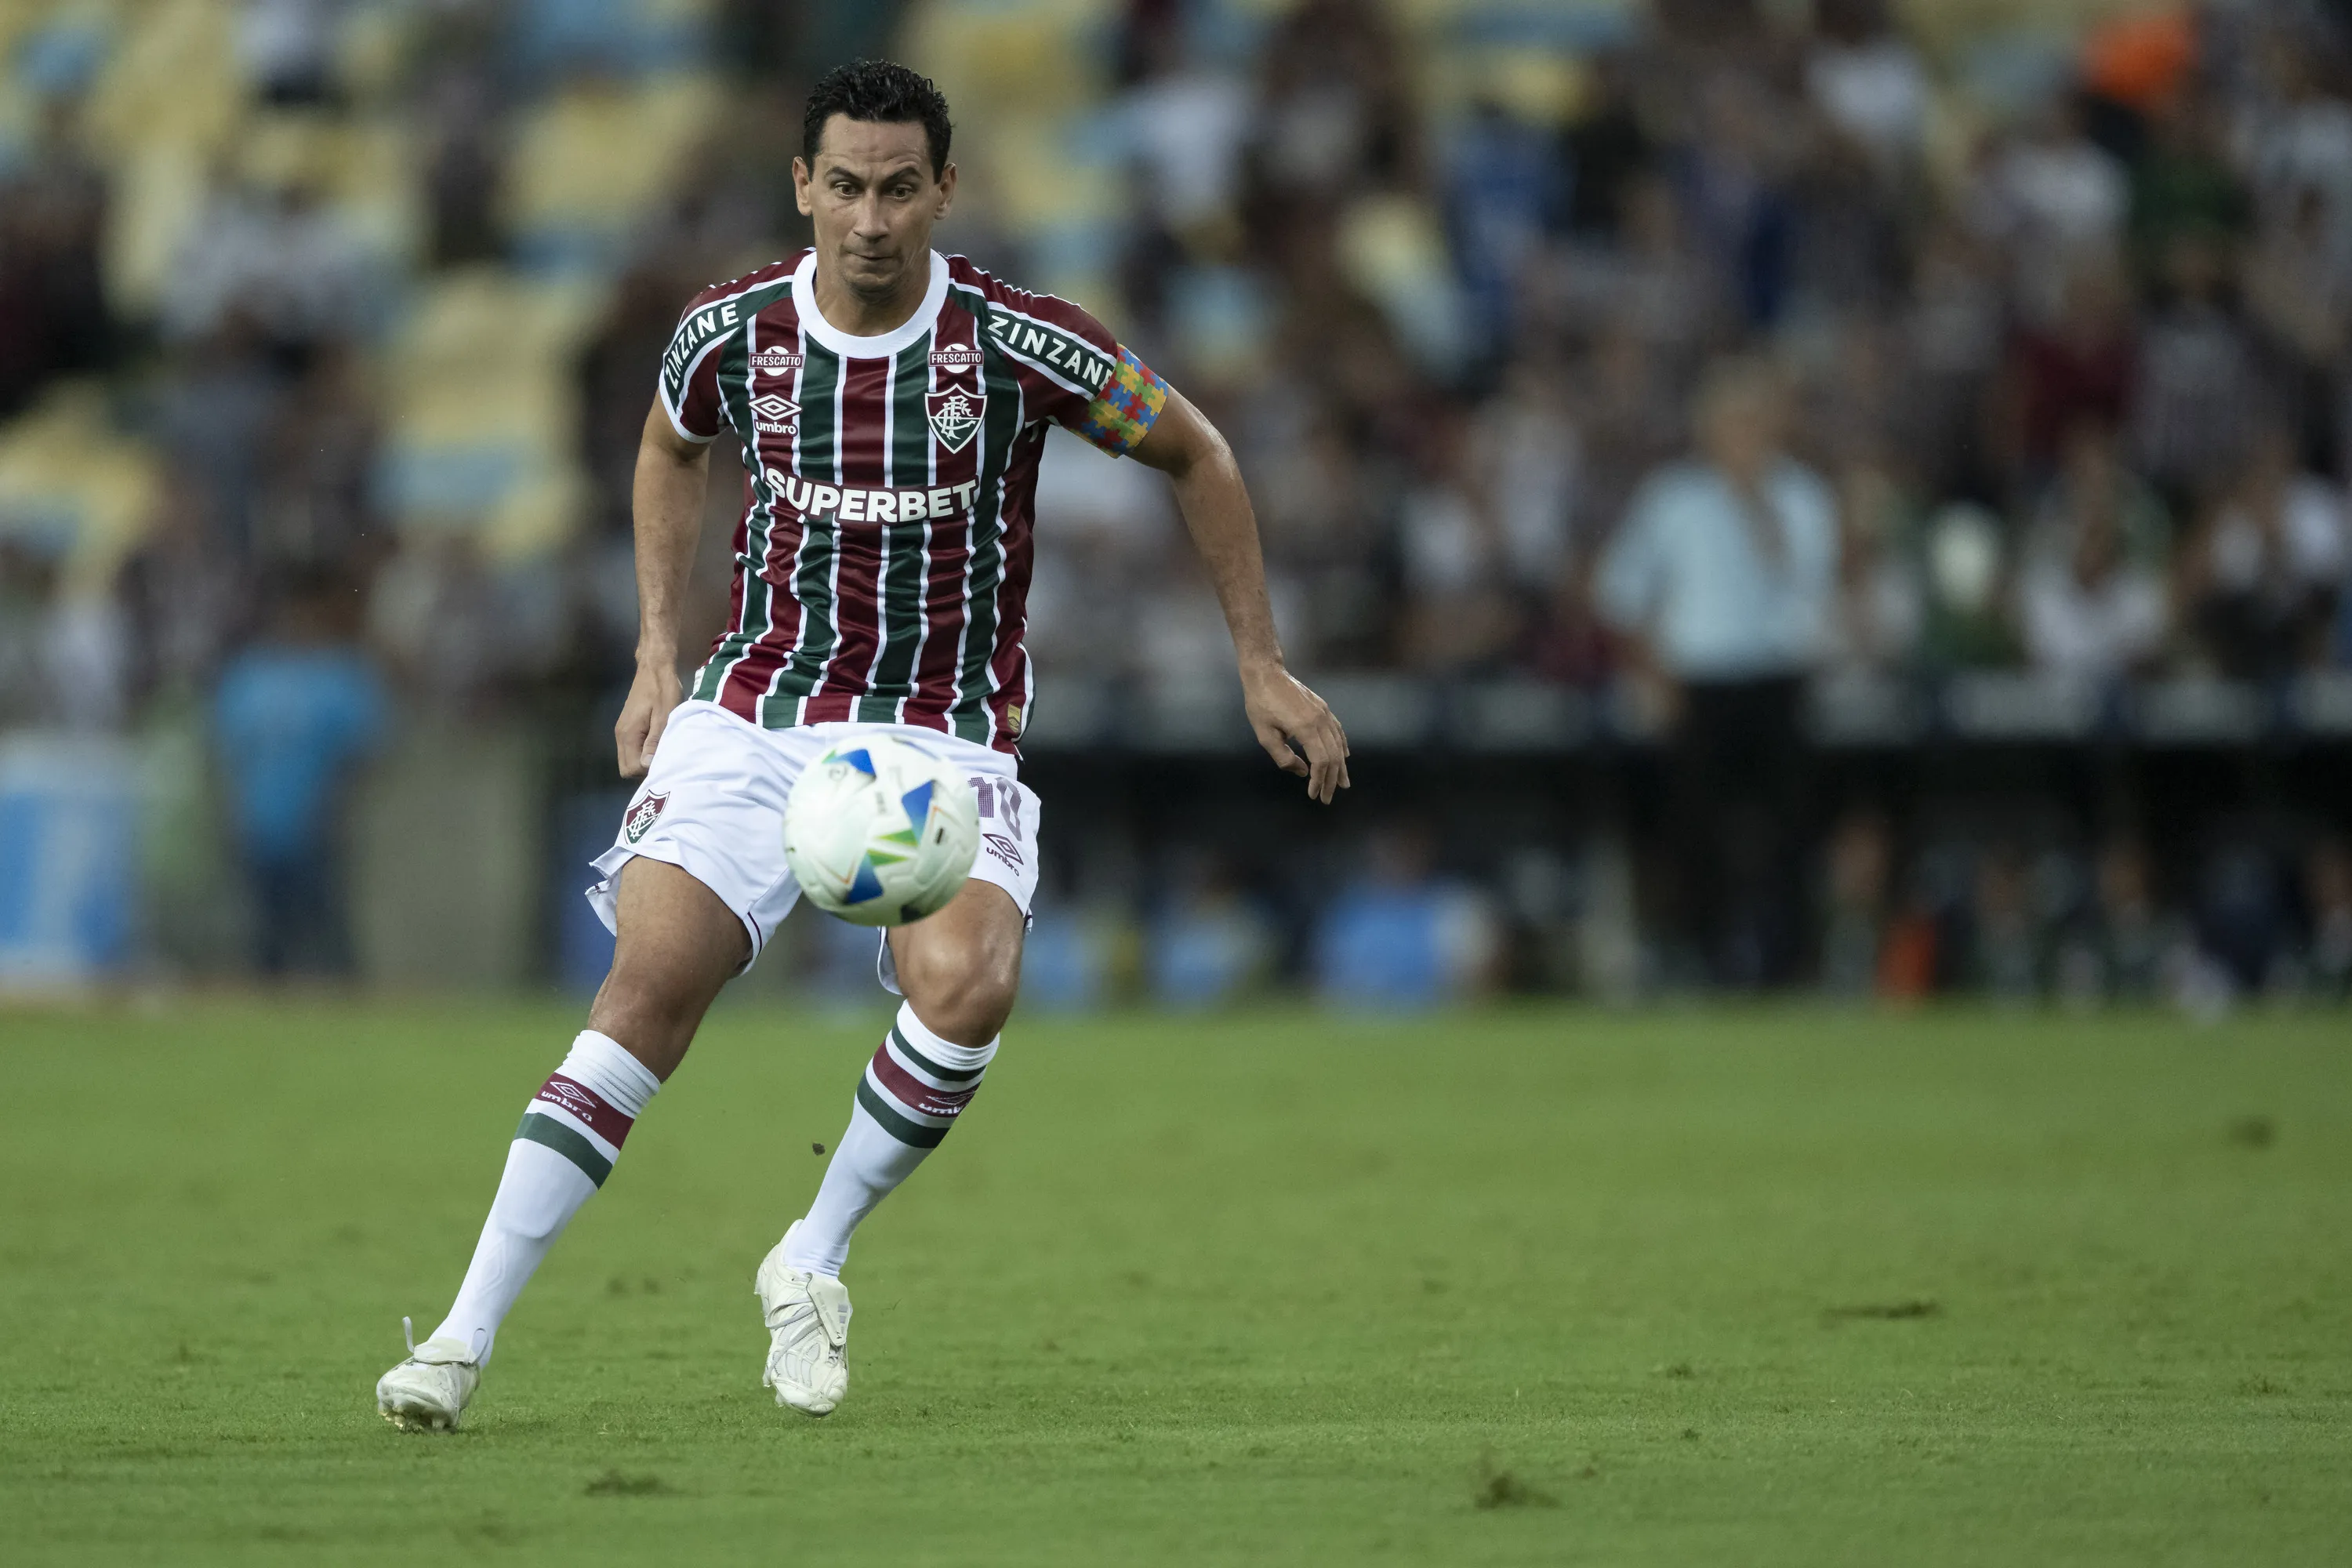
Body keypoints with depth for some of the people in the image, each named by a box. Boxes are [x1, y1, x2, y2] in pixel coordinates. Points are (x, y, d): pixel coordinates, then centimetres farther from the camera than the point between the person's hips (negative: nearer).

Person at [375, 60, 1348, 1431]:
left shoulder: (1020, 344, -11)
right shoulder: (729, 334, -4)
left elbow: (1195, 455, 5)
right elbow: (673, 451, 21)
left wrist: (1263, 666, 5)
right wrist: (659, 655, 15)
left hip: (946, 735, -1)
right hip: (754, 715, 1)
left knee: (965, 985, -29)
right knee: (649, 986, -18)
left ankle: (815, 1257, -4)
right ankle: (468, 1334, -15)